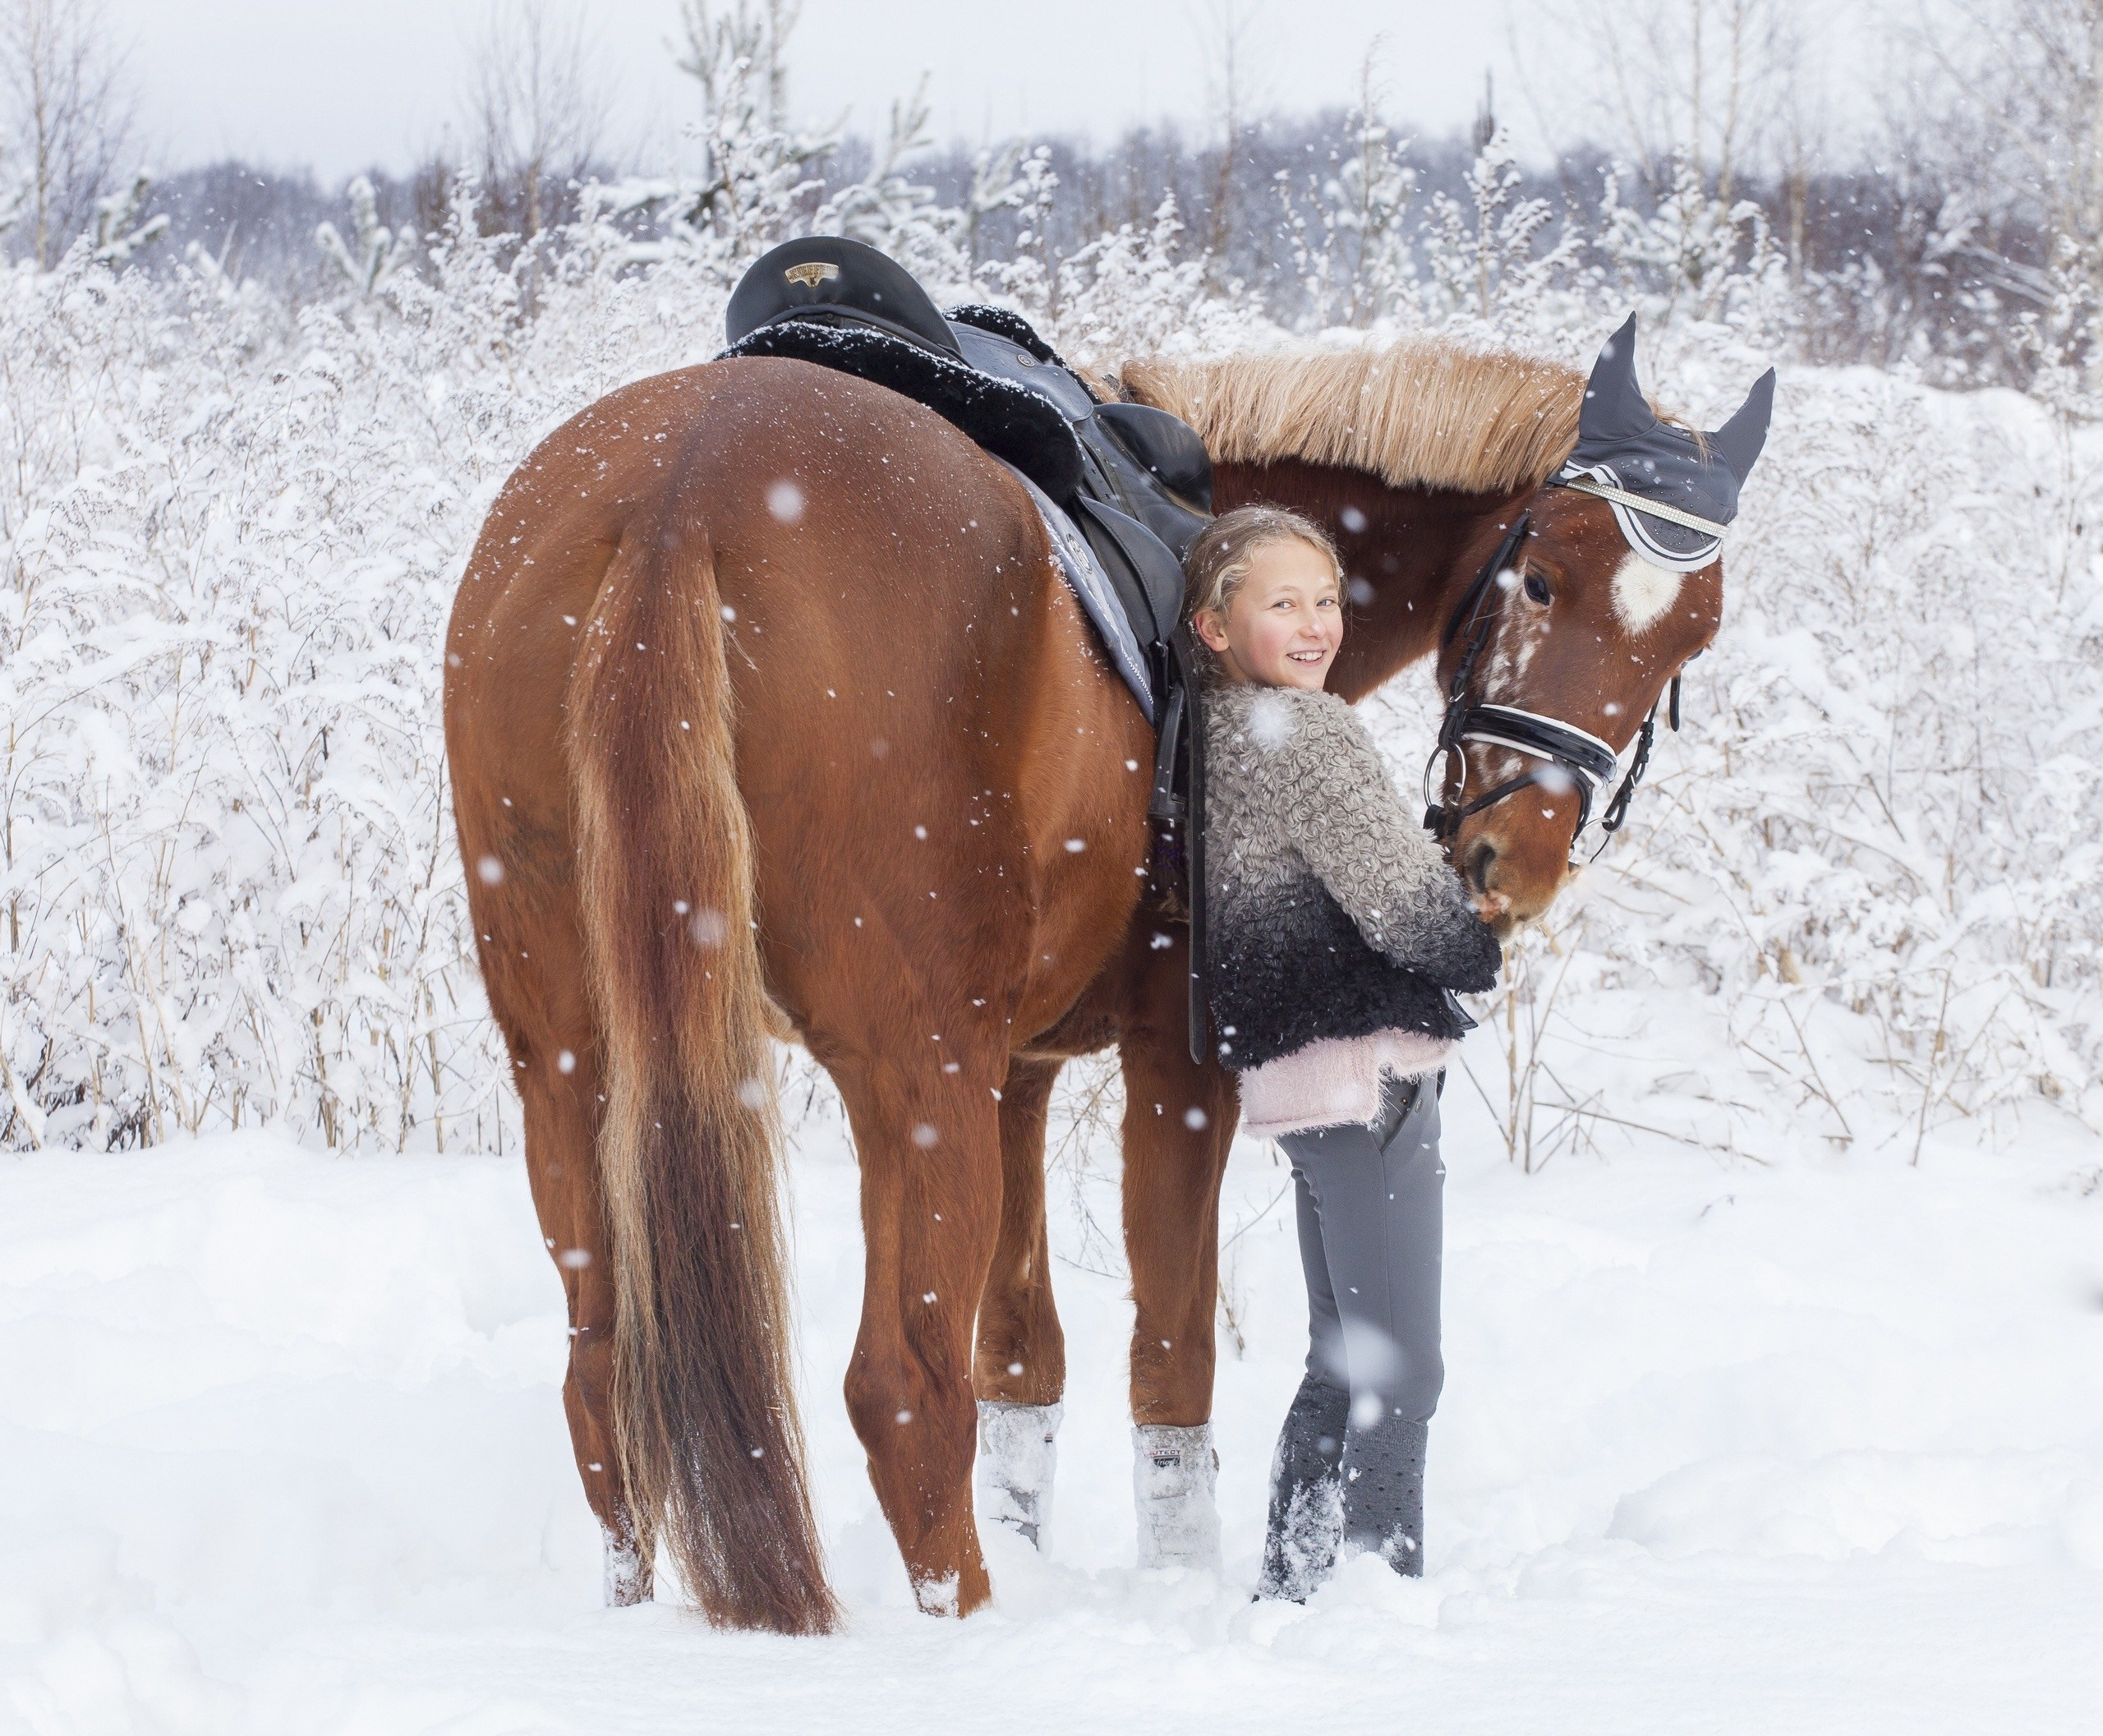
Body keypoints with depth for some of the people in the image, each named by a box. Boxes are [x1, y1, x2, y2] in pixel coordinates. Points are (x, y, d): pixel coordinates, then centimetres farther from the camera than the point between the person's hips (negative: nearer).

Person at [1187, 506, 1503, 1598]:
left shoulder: (1219, 734, 12)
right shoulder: (1308, 732, -14)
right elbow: (1406, 908, -15)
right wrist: (1493, 947, 4)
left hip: (1289, 1077, 10)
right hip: (1368, 1066, -10)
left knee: (1342, 1364, 18)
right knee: (1397, 1371, -5)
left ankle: (1290, 1588, 23)